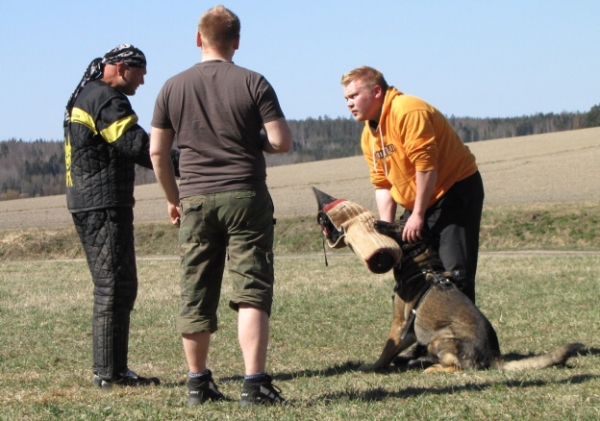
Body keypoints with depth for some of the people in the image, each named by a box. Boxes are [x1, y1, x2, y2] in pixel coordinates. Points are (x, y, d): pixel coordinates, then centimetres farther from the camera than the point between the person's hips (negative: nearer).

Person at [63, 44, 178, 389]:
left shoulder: (84, 97, 21)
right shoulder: (107, 99, -12)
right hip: (105, 204, -11)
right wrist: (187, 166, -17)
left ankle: (111, 369, 15)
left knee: (114, 287, 13)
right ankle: (110, 373, -7)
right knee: (115, 287, -8)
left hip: (87, 204, 11)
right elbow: (139, 146, -21)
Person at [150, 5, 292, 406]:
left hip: (196, 199, 3)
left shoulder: (174, 87, 5)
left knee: (196, 294, 10)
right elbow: (282, 141, -8)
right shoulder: (252, 83, -3)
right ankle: (255, 383, -10)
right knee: (251, 293, -3)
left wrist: (173, 198, 19)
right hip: (245, 196, -3)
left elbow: (157, 151, 7)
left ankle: (199, 382, 17)